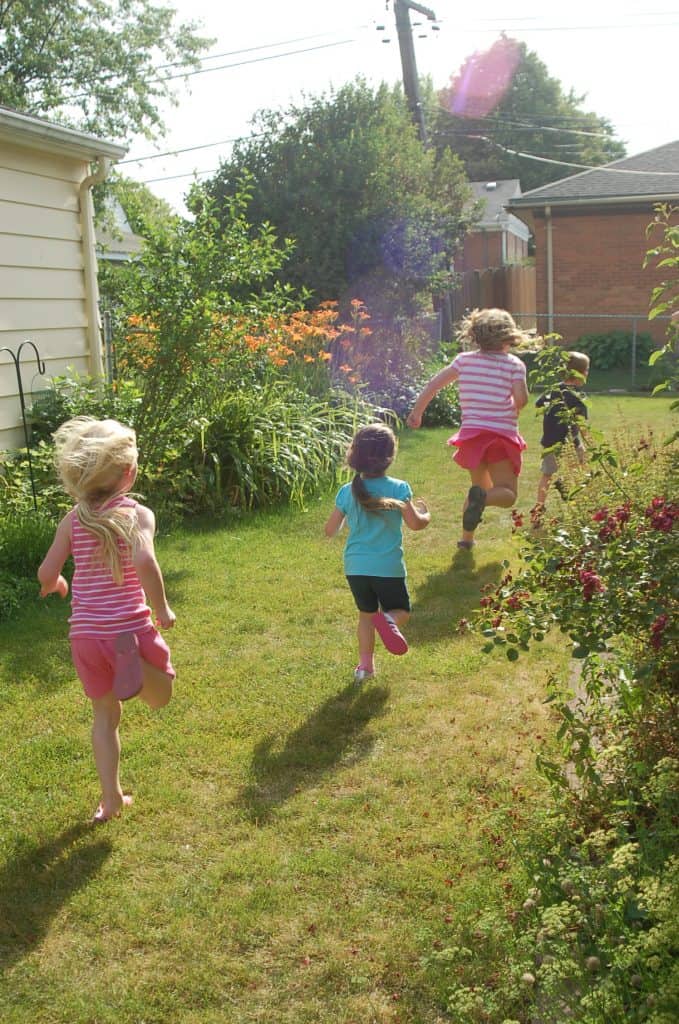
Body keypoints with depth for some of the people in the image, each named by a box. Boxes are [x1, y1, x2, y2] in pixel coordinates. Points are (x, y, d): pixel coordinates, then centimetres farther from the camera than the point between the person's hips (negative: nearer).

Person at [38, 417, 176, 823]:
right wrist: (162, 609, -13)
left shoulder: (73, 520, 2)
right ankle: (139, 674, -18)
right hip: (128, 629, -4)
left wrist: (56, 585, 26)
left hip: (86, 634, 4)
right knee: (161, 696, 17)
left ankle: (111, 797, 26)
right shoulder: (139, 514, -9)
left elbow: (47, 573, 2)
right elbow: (145, 561, -26)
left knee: (105, 715, 22)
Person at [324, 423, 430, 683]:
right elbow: (415, 523, -9)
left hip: (355, 566, 3)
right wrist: (425, 514, 13)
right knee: (400, 611, 15)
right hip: (388, 566, -3)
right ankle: (388, 620, -19)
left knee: (366, 613, 22)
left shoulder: (347, 492, -2)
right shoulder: (398, 488, -10)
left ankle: (365, 664, 18)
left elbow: (330, 530, 3)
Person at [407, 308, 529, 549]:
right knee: (507, 493, 4)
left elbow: (435, 383, 3)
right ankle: (482, 498, -31)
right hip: (502, 434, -4)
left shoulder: (464, 359, 7)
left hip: (471, 432, 4)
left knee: (479, 485, 25)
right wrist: (513, 409, 10)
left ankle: (466, 538, 17)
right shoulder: (514, 363, -2)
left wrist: (416, 411, 10)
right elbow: (521, 399, -13)